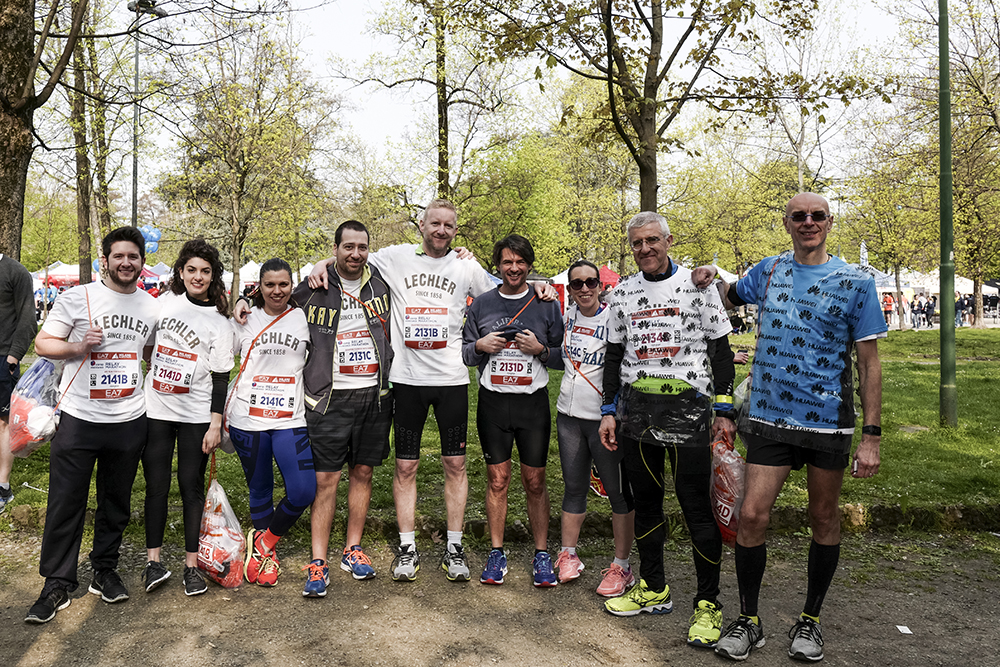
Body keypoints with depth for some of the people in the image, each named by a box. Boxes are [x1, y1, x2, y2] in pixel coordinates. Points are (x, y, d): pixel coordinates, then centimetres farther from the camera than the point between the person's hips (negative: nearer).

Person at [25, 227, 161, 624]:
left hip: (129, 421, 3)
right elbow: (42, 343, -1)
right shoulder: (78, 297, -3)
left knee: (116, 502, 13)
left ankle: (104, 570, 30)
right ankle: (57, 584, 17)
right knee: (65, 504, 2)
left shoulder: (152, 307, 8)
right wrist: (79, 346, -19)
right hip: (79, 418, -3)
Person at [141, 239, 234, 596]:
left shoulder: (219, 322, -4)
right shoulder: (163, 301, 5)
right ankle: (153, 560, 13)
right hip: (155, 410, 3)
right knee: (156, 486, 5)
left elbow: (220, 378, -5)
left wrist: (216, 424, -9)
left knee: (191, 487, 3)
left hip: (196, 414, -2)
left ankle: (192, 565, 10)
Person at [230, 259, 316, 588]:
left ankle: (264, 539, 15)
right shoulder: (246, 319, 6)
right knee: (260, 491, 10)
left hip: (289, 420, 0)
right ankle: (265, 556, 30)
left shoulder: (304, 317, 4)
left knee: (303, 492, -12)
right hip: (248, 419, 1)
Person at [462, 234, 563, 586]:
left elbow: (564, 354, 8)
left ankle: (541, 554, 16)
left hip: (533, 402, -1)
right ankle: (496, 553, 18)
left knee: (535, 481, 4)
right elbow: (463, 352, 12)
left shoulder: (546, 304, 5)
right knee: (497, 479, 6)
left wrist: (541, 349, -11)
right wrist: (480, 346, -9)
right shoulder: (481, 304, 7)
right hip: (493, 402, 1)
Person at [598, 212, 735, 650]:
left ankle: (708, 604, 9)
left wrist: (723, 410, -5)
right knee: (644, 499, 11)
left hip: (689, 406, -4)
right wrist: (609, 411, 9)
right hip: (636, 408, 4)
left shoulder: (698, 286, 1)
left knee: (697, 506, -4)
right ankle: (653, 589, 26)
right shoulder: (622, 293, 11)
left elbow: (721, 351, 2)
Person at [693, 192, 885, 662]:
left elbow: (869, 364, -2)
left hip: (828, 422, -1)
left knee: (824, 520, 11)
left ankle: (810, 620, 30)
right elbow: (731, 298, 28)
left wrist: (871, 435, -7)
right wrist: (711, 279, 4)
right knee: (752, 516, -4)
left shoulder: (855, 283, -1)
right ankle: (748, 621, 14)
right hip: (769, 417, 2)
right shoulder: (769, 271, 7)